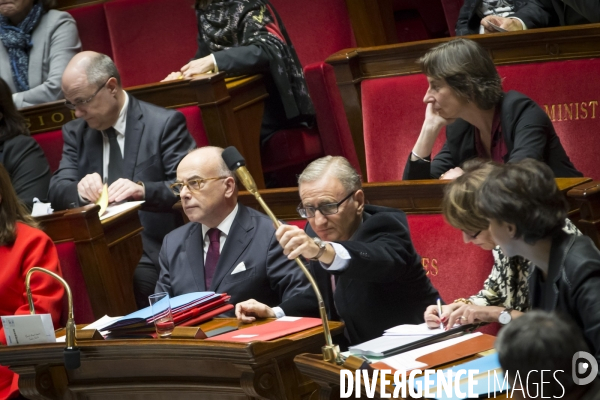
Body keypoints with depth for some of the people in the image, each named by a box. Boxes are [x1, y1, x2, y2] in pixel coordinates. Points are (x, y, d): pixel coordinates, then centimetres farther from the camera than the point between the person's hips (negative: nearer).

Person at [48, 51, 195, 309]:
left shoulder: (165, 124, -1)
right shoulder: (75, 132, 14)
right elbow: (57, 191, 6)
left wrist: (144, 190, -27)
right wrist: (80, 188, -18)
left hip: (152, 256, -4)